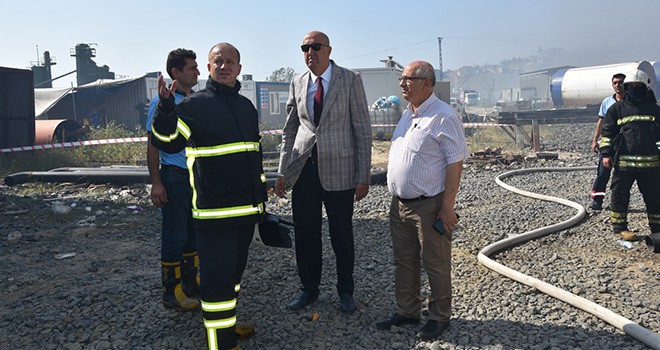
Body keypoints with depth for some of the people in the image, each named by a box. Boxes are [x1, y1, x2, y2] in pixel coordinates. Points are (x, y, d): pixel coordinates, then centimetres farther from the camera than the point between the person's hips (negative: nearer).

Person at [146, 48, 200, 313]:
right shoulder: (162, 102, -7)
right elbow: (153, 145, -8)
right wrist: (156, 183, -13)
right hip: (175, 175, -6)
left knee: (194, 233, 14)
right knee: (175, 236, 0)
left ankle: (190, 283, 28)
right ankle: (172, 293, 12)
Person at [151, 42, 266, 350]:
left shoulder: (246, 106, 14)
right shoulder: (194, 105, -5)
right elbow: (166, 142, -15)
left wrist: (261, 191, 22)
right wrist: (166, 108, -31)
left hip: (248, 207, 7)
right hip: (214, 210, -7)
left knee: (235, 269, 19)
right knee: (217, 276, -6)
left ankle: (227, 321, 36)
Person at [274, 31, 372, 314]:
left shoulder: (350, 80, -3)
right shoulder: (297, 84, 8)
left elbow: (362, 130, -4)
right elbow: (290, 130, 14)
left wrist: (363, 176, -8)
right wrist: (283, 172, 9)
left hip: (339, 170, -3)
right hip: (304, 170, 4)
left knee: (342, 237, 9)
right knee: (305, 235, 10)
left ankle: (345, 291, 28)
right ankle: (309, 289, 29)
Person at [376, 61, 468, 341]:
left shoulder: (444, 116, -14)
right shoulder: (407, 113, 13)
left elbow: (455, 162, -16)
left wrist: (448, 205, -20)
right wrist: (396, 196, 17)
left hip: (429, 206, -8)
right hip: (399, 203, 8)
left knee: (436, 265, 6)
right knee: (404, 261, 16)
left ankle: (439, 317, 22)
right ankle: (406, 312, 31)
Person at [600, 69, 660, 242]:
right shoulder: (617, 108, 6)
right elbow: (607, 132, 5)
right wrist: (606, 153, -2)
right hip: (624, 161, -2)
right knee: (620, 195, 2)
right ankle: (620, 227, 14)